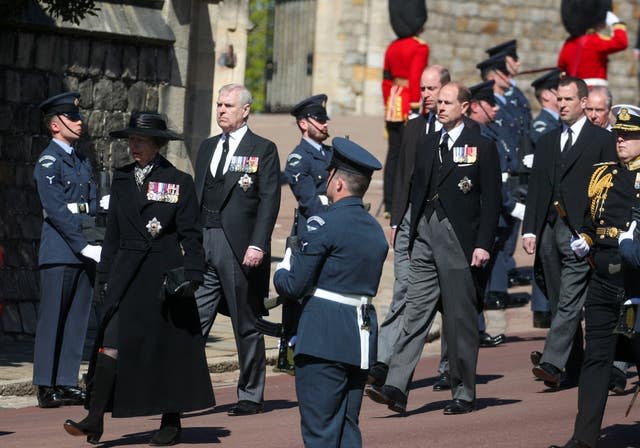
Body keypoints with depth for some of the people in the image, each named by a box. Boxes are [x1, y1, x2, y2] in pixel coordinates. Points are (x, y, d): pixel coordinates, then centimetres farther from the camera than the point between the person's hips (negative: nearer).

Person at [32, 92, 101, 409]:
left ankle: (67, 383, 11)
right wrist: (85, 246, -18)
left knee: (77, 319, 7)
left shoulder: (82, 162, 18)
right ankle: (46, 387, -3)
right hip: (60, 254, -7)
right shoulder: (48, 162, -7)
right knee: (52, 318, -5)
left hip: (85, 253, 7)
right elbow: (57, 211, -14)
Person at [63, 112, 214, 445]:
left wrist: (192, 275, -9)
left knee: (169, 347, 5)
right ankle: (94, 421, -13)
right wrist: (106, 275, 11)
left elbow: (190, 235, -1)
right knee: (111, 342, -9)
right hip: (127, 276, 3)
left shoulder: (178, 181, -1)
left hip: (164, 274, -3)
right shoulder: (122, 180, 10)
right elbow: (113, 232, 15)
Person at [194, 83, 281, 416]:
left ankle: (251, 396, 13)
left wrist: (258, 245, -17)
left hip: (240, 247, -5)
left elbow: (269, 201, -8)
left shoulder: (263, 150, -1)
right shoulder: (207, 147, 17)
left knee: (246, 326, 4)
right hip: (203, 245, 5)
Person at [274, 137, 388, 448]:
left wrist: (281, 270, 12)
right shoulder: (376, 230, 14)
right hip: (362, 337, 8)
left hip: (323, 340, -8)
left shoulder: (323, 224, -11)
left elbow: (293, 286, -12)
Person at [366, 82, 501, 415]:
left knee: (461, 318, 2)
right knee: (415, 312, -3)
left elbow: (491, 200, -5)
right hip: (426, 237, 5)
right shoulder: (427, 144, 14)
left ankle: (463, 393, 12)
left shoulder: (482, 147, -2)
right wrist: (413, 233, 11)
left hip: (460, 238, -5)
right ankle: (396, 389, -10)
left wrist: (483, 244, -11)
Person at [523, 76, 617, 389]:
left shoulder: (602, 140, 3)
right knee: (560, 304, 8)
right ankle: (573, 370, 15)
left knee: (570, 302, -14)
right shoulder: (546, 142, 19)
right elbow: (536, 188, 16)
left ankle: (551, 363, -24)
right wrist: (530, 230, 6)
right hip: (549, 232, 6)